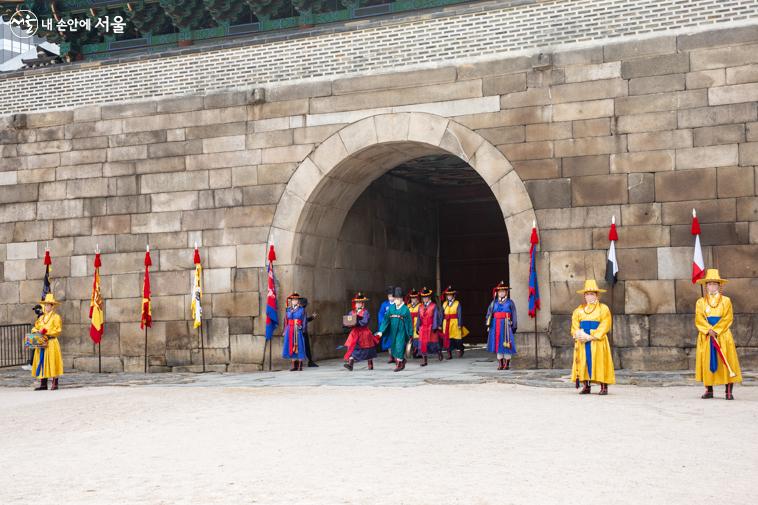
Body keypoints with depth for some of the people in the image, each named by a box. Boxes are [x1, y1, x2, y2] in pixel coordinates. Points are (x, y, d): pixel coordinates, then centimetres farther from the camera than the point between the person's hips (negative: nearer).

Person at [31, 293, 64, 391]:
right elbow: (35, 327, 18)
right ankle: (43, 384, 7)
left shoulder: (56, 317, -3)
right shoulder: (41, 318, 19)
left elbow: (58, 330, -11)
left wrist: (46, 331, -18)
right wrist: (36, 331, -4)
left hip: (51, 343, -6)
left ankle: (55, 384, -2)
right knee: (41, 362, 4)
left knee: (52, 362, -6)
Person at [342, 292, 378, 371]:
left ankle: (370, 365, 24)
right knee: (352, 348, -10)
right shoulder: (351, 312, 10)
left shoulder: (365, 312, -8)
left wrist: (356, 322, -26)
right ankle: (350, 364, -17)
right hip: (355, 333, 4)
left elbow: (365, 322, -20)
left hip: (364, 333, -4)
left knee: (368, 350, 8)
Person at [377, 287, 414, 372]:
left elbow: (409, 322, -2)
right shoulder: (391, 308, 4)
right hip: (393, 331, 5)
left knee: (399, 347, -8)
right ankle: (402, 361, 30)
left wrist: (410, 334, 0)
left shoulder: (405, 309, -5)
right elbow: (386, 319, 3)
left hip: (401, 331, -4)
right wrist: (381, 330, -4)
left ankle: (399, 365, 1)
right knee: (393, 348, 11)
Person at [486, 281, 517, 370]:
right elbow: (489, 314, 11)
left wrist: (514, 326, -3)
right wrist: (488, 325, 2)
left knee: (507, 345, -4)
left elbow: (514, 315, 2)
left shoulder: (510, 302, 4)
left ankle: (507, 364, 2)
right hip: (496, 326, 3)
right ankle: (500, 364, 9)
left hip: (506, 325, -3)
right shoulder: (494, 303, 11)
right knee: (498, 343, 4)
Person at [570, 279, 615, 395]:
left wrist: (591, 337, -17)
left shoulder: (603, 309, 3)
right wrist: (579, 334, -14)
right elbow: (574, 325, 7)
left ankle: (603, 387, -4)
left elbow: (604, 326, -8)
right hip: (582, 341, 4)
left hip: (597, 341, -4)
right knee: (583, 363, 0)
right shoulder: (579, 310, 15)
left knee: (599, 362, -6)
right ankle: (586, 386, 4)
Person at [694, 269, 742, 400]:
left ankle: (729, 391, -3)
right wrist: (709, 330, -18)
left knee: (726, 361, -5)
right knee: (707, 361, 0)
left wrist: (716, 330, -17)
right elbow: (699, 319, -2)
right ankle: (709, 390, 7)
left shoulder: (726, 301, 6)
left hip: (723, 335, -1)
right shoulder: (700, 302, 10)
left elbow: (728, 318, -5)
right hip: (705, 336, 1)